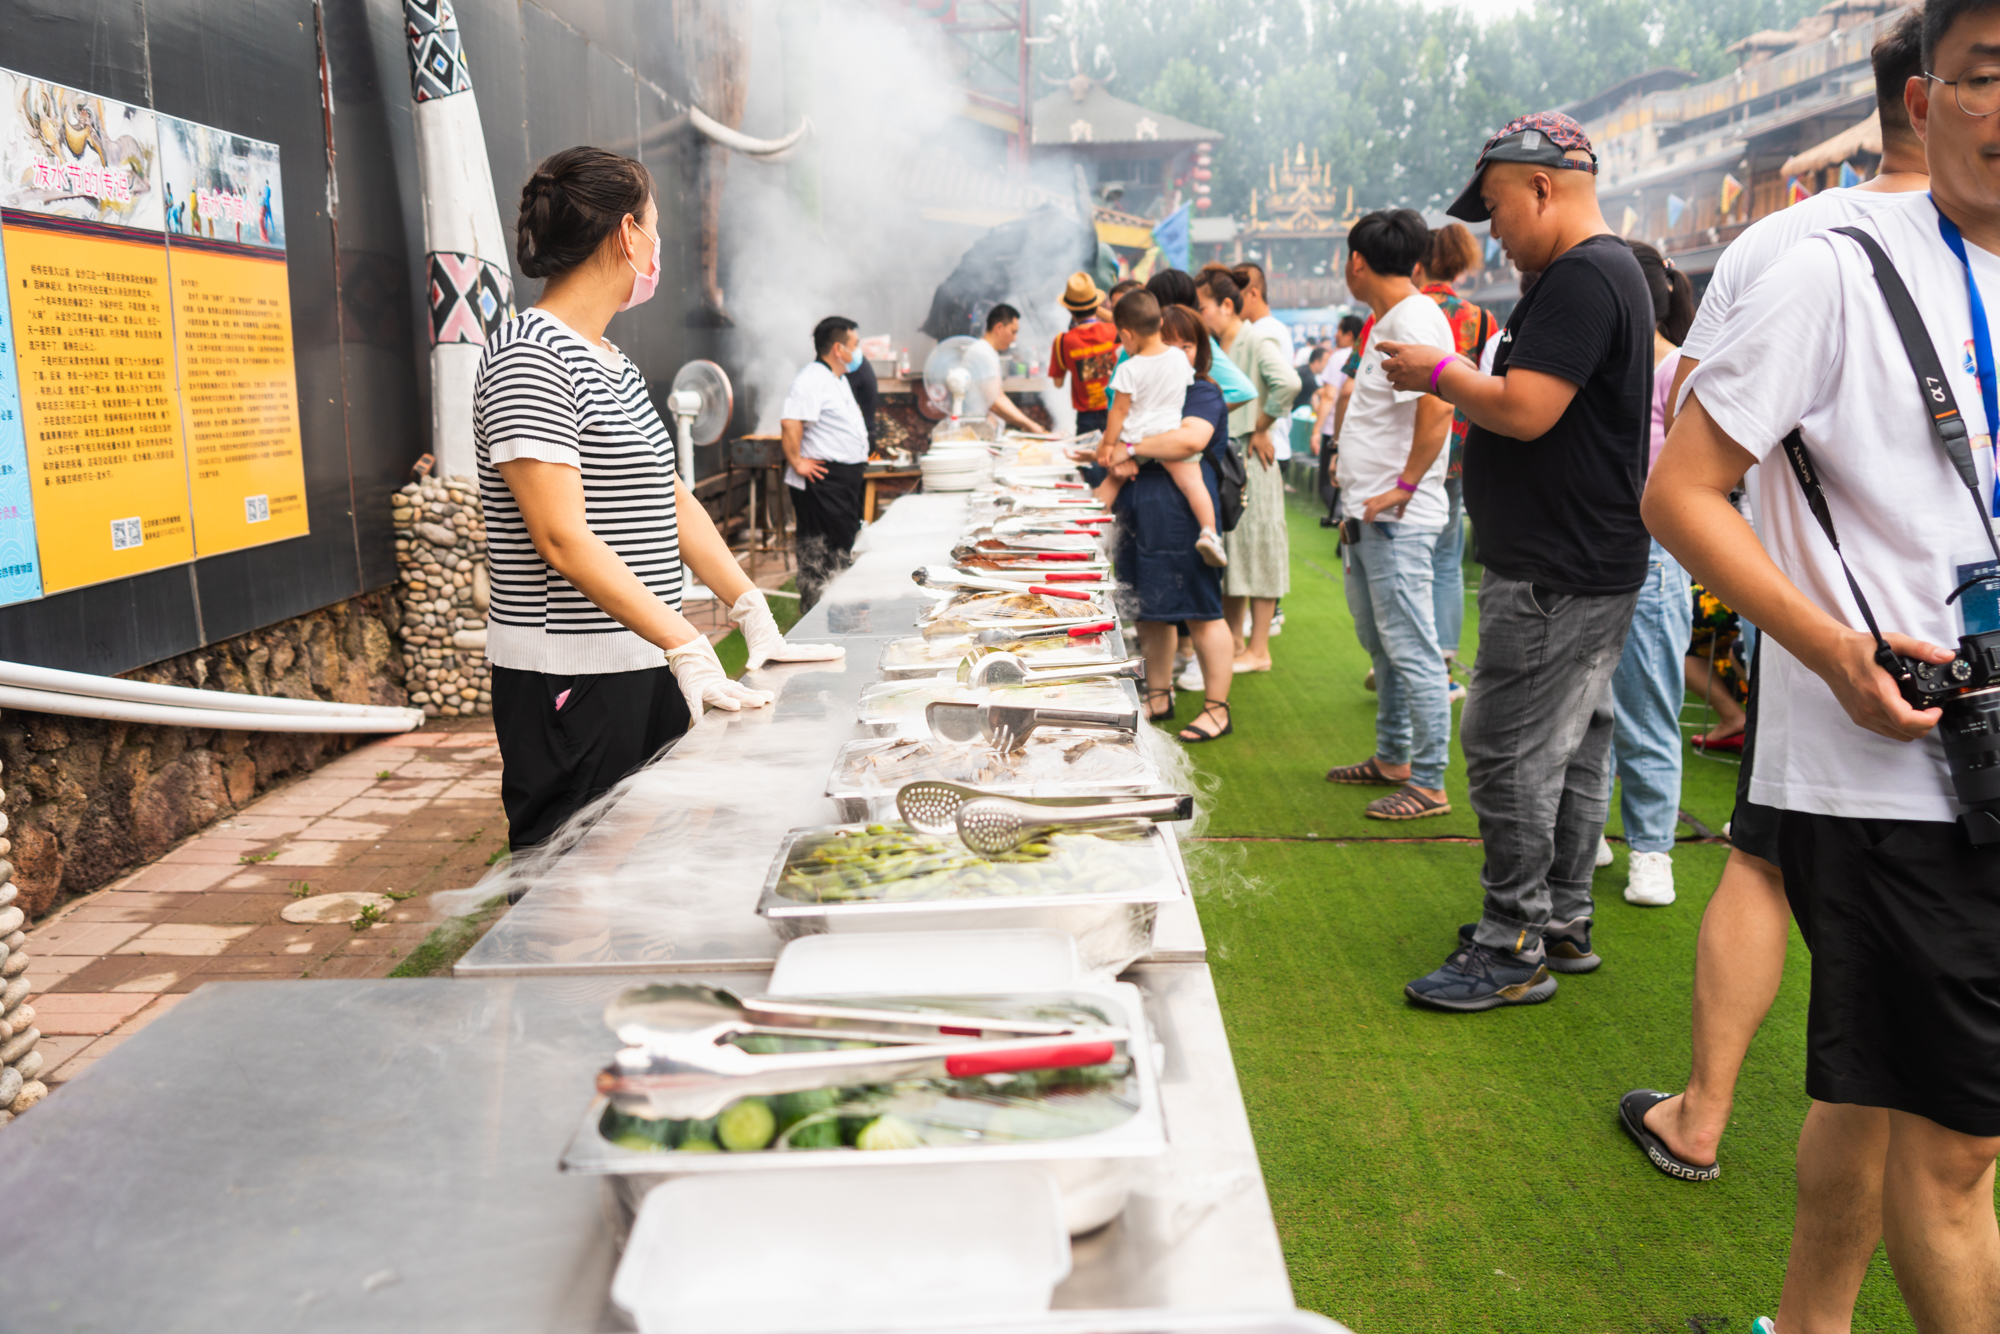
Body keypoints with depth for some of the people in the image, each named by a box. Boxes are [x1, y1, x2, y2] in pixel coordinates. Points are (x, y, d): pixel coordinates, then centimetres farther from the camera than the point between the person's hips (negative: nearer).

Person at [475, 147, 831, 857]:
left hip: (648, 666, 9)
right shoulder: (529, 354, -13)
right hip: (570, 685, -9)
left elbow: (672, 501, 17)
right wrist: (688, 646, -24)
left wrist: (755, 617, 8)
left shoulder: (615, 363, 15)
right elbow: (563, 538, -20)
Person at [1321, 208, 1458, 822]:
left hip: (1397, 519, -11)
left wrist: (1403, 488, -22)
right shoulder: (1388, 321, 17)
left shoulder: (1415, 319, -15)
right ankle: (1392, 759, 30)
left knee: (1411, 650, -6)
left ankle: (1429, 784, 0)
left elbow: (1438, 407, -27)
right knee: (1380, 643, 18)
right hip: (1367, 516, 11)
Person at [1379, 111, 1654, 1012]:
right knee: (1571, 745, 16)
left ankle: (1513, 951, 3)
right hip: (1587, 565, 11)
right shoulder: (1609, 270, 18)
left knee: (1509, 753, -5)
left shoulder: (1582, 277, -17)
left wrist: (1440, 373, -9)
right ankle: (1564, 922, 27)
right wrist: (1455, 380, 12)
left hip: (1555, 578, -11)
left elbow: (1524, 410, -25)